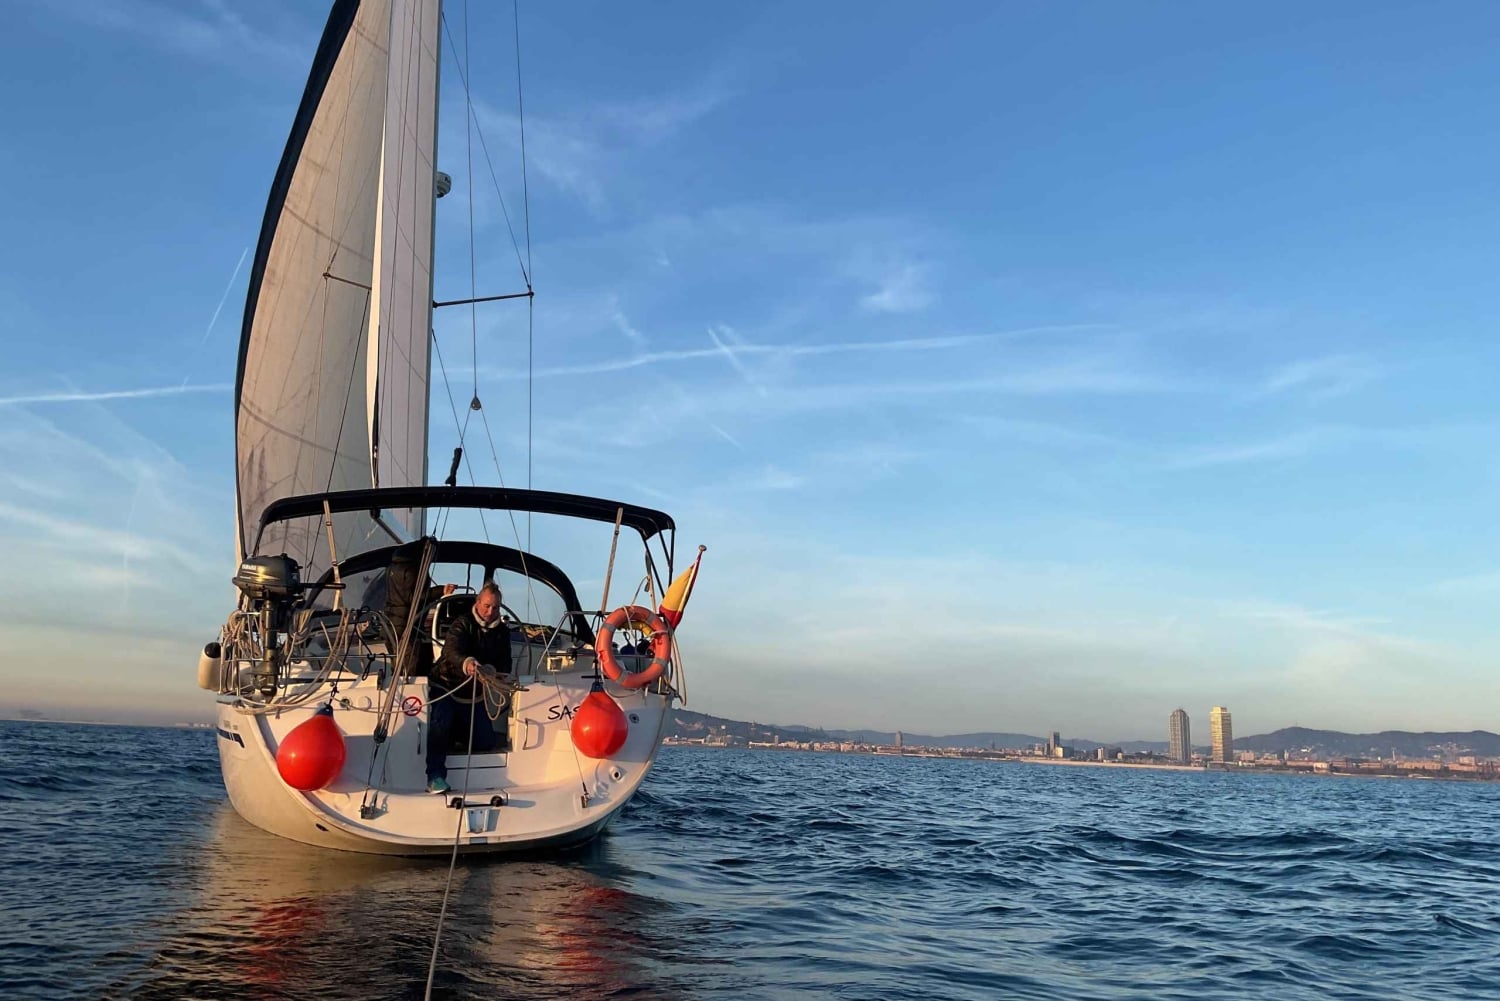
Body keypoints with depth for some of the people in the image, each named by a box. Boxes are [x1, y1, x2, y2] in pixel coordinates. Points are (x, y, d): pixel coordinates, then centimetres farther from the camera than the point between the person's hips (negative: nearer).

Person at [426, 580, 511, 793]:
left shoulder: (501, 632, 1)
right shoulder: (462, 625, -15)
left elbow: (504, 665, -4)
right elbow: (452, 651, -35)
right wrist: (466, 663, -57)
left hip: (475, 692, 5)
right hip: (446, 686, -5)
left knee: (485, 743, 6)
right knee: (440, 723, -32)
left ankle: (455, 734, 35)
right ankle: (435, 775, -23)